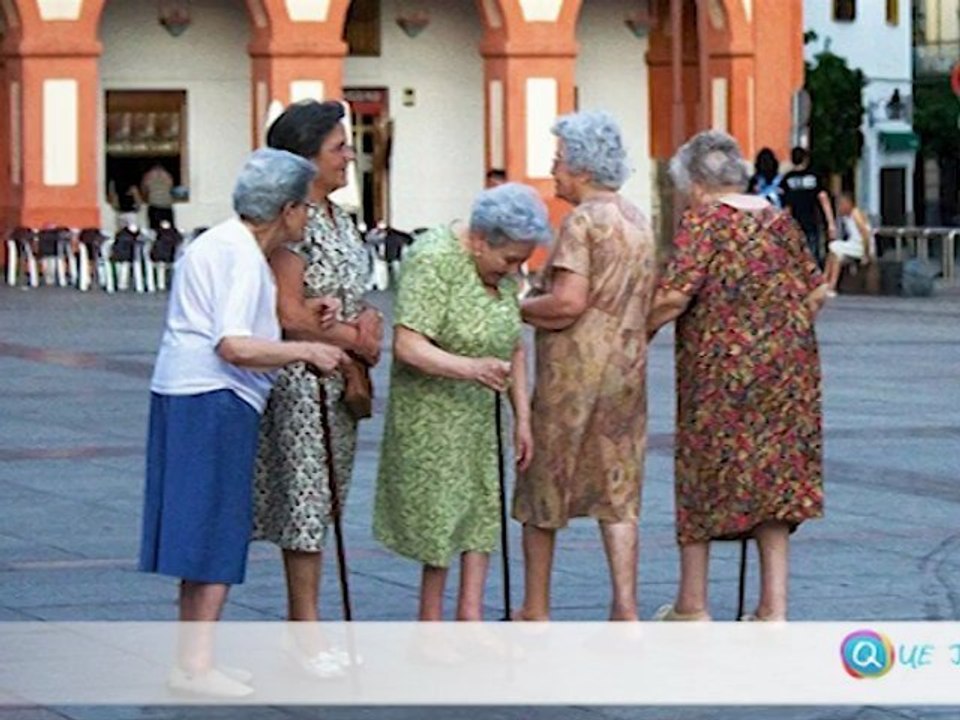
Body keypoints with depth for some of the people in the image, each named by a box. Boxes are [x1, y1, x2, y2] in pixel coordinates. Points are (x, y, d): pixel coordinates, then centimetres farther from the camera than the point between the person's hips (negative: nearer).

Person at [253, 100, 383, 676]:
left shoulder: (340, 219, 13)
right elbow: (289, 312, -19)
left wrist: (369, 319, -3)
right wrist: (354, 339, -11)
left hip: (342, 381, 9)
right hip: (303, 379, -9)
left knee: (322, 501, 11)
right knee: (306, 498, -5)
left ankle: (302, 625, 16)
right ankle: (306, 631, 0)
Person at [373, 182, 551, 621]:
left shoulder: (502, 270, 6)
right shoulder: (435, 262, -20)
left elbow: (513, 347, 14)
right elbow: (407, 345, -26)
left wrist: (522, 419, 10)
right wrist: (470, 367, -39)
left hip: (477, 413, 8)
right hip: (431, 416, -8)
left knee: (482, 509, 3)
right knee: (439, 514, -4)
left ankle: (471, 614, 4)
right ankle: (431, 622, 5)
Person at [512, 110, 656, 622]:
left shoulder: (583, 221, -13)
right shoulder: (638, 222, 12)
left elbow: (569, 301, -22)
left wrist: (519, 308, -5)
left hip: (574, 369, -7)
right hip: (628, 367, 7)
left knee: (544, 487, 6)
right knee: (617, 493, 8)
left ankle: (535, 610, 13)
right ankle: (625, 609, 1)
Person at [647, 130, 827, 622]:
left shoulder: (703, 221, -9)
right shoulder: (780, 221, 9)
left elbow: (674, 295, -18)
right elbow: (816, 294, 12)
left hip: (720, 369, -5)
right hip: (785, 370, 5)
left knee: (703, 477, 7)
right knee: (773, 477, 9)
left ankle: (692, 605, 14)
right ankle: (774, 609, 5)